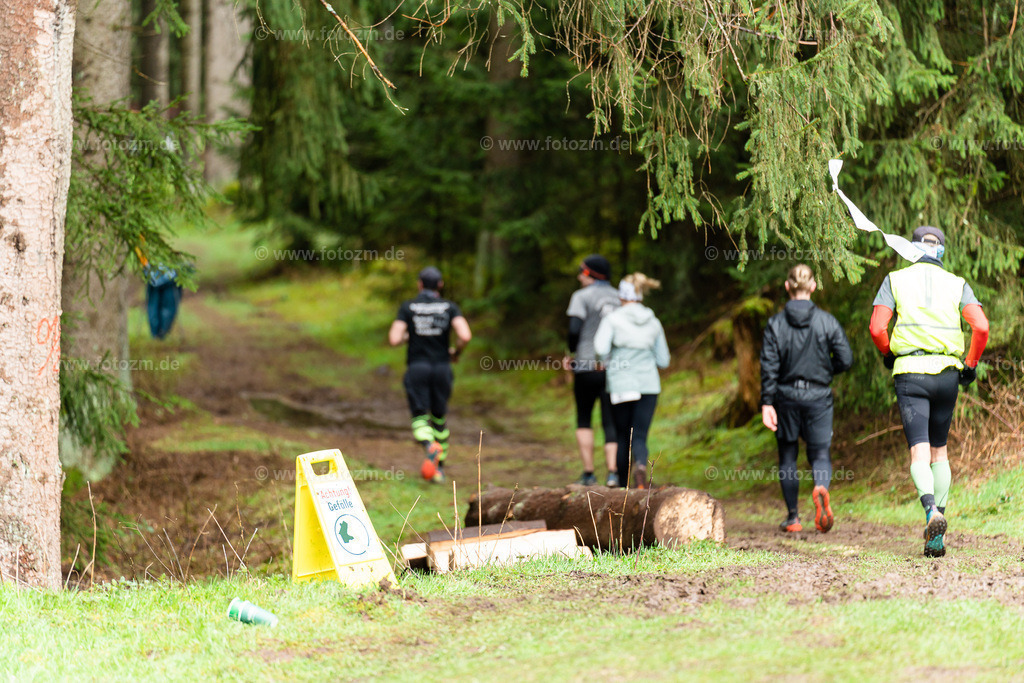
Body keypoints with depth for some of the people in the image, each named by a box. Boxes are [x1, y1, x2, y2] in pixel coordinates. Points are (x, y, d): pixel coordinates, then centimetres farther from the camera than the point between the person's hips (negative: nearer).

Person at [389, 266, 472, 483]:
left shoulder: (407, 307, 1)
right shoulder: (449, 307, 1)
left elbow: (394, 339, -8)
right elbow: (465, 336, -13)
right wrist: (456, 352, 8)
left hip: (416, 368, -1)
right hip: (442, 367, 2)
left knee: (420, 419, -3)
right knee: (439, 418, 20)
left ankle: (430, 447, -36)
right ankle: (439, 468, 22)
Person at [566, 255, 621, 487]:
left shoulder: (582, 297, -4)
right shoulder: (620, 298, 12)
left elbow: (574, 329, -15)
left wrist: (572, 352, 2)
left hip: (587, 366, -3)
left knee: (584, 421, 11)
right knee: (611, 423, 3)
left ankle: (588, 472, 4)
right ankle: (612, 472, -13)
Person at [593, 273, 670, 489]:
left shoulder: (613, 319, -4)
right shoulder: (653, 323, 7)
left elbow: (601, 347, -19)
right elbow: (663, 360, 11)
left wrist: (608, 362, 2)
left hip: (621, 384, -2)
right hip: (649, 385, 2)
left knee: (623, 437, 13)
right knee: (639, 437, -3)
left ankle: (623, 485, 21)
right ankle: (641, 465, -35)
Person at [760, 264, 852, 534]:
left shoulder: (775, 324, -4)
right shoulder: (827, 322, -3)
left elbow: (769, 367, -8)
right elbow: (845, 360, -4)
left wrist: (767, 403, -6)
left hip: (786, 396, 0)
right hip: (818, 396, 0)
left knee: (787, 457, 13)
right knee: (820, 453, 4)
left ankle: (792, 517, 15)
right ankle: (821, 488, -29)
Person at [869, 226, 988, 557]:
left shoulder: (895, 280, 6)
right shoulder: (957, 284, 9)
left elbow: (877, 328, -4)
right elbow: (981, 327, -5)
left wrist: (888, 355, 15)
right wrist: (971, 365, 9)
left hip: (909, 372, -2)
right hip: (947, 374, 2)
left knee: (919, 454, -7)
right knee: (940, 450, 16)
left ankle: (932, 511, -35)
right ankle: (936, 537, 11)